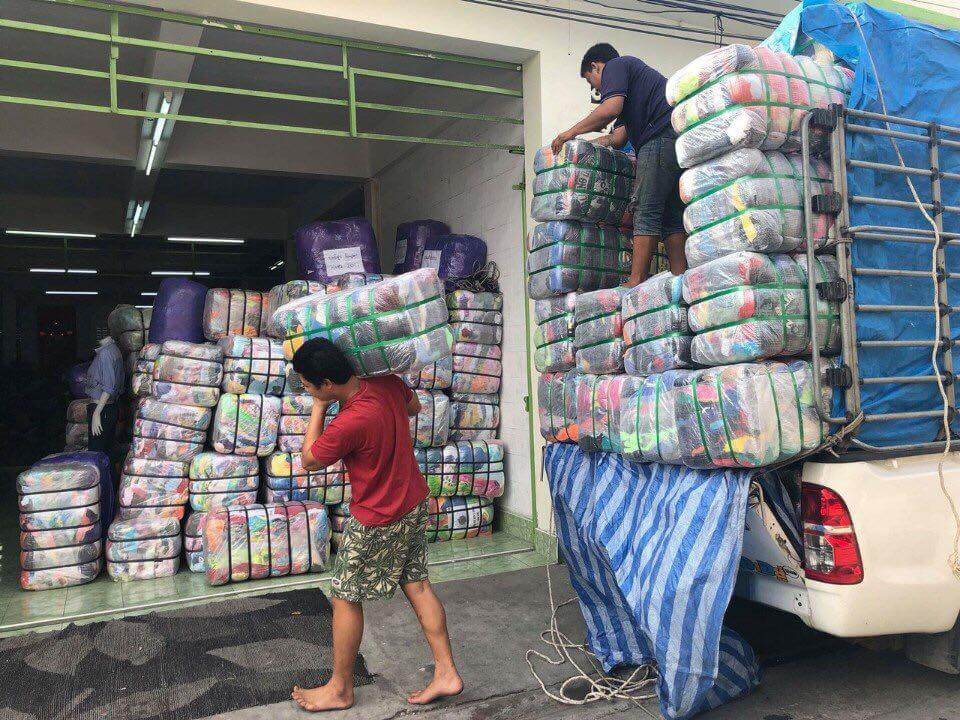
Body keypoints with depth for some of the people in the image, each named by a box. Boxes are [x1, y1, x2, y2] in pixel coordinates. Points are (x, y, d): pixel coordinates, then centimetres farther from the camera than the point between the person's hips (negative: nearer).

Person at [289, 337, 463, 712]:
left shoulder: (348, 423, -32)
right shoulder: (389, 383, -11)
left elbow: (309, 460, -13)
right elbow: (413, 407, 14)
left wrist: (319, 407, -9)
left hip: (377, 521, -8)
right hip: (414, 503, 8)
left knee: (345, 599, 11)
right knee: (416, 585, 17)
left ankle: (340, 689, 29)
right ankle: (446, 674, 25)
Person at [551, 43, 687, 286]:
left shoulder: (614, 65, 10)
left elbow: (611, 108, -11)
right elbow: (618, 138, 26)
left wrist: (572, 132, -1)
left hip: (663, 134, -9)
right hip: (686, 138, 9)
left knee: (646, 210, -12)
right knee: (673, 214, 6)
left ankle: (636, 282, -15)